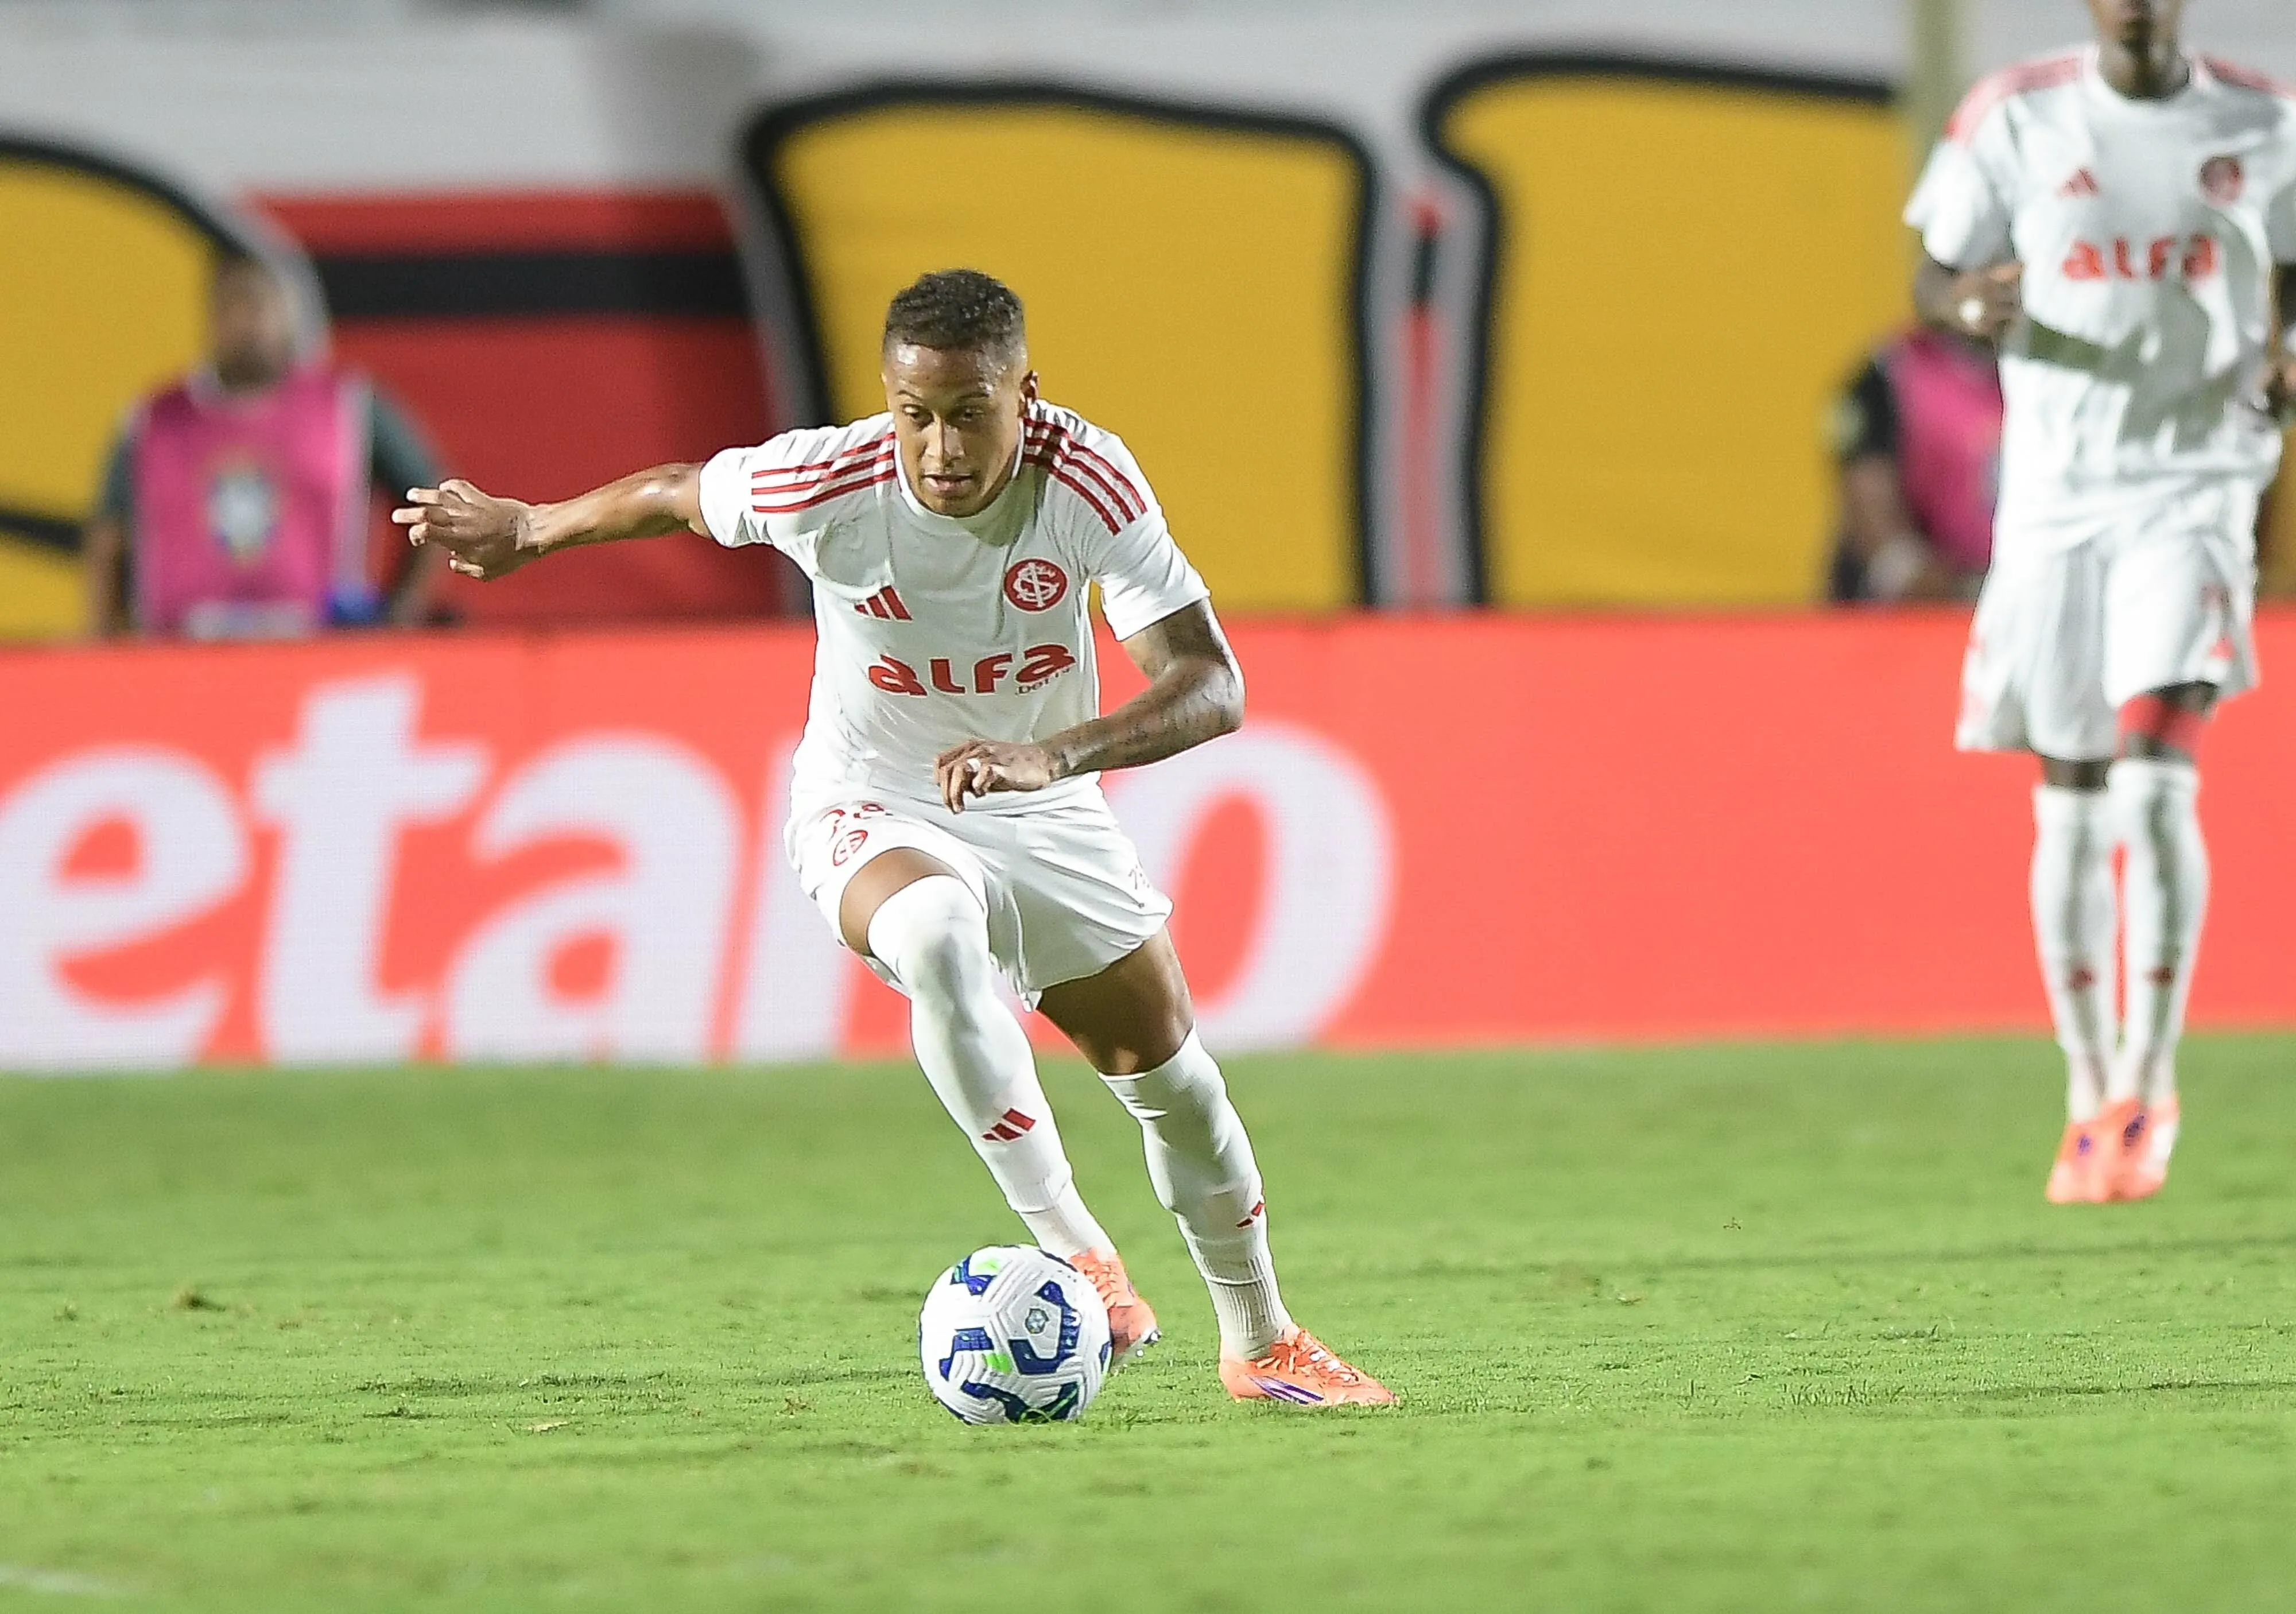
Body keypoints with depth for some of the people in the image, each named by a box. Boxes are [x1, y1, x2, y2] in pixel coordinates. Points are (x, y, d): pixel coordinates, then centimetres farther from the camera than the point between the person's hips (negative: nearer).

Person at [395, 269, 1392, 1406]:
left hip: (1046, 813, 3)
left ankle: (1261, 1343, 34)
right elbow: (675, 494, -3)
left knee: (1170, 1073, 9)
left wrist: (1052, 755, -48)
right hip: (874, 813, -3)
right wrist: (527, 531, 12)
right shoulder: (826, 483, -26)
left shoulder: (1090, 483, -26)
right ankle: (1073, 1252, -33)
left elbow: (1211, 688, -32)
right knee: (935, 930, -38)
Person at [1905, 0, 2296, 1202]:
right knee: (2070, 810, 5)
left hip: (2193, 490, -1)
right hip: (2053, 500, 1)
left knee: (2156, 783, -17)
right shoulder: (2015, 117, 1)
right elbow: (1932, 282, 6)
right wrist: (1972, 307, -18)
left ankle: (2149, 1082, -7)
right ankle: (2090, 1096, 18)